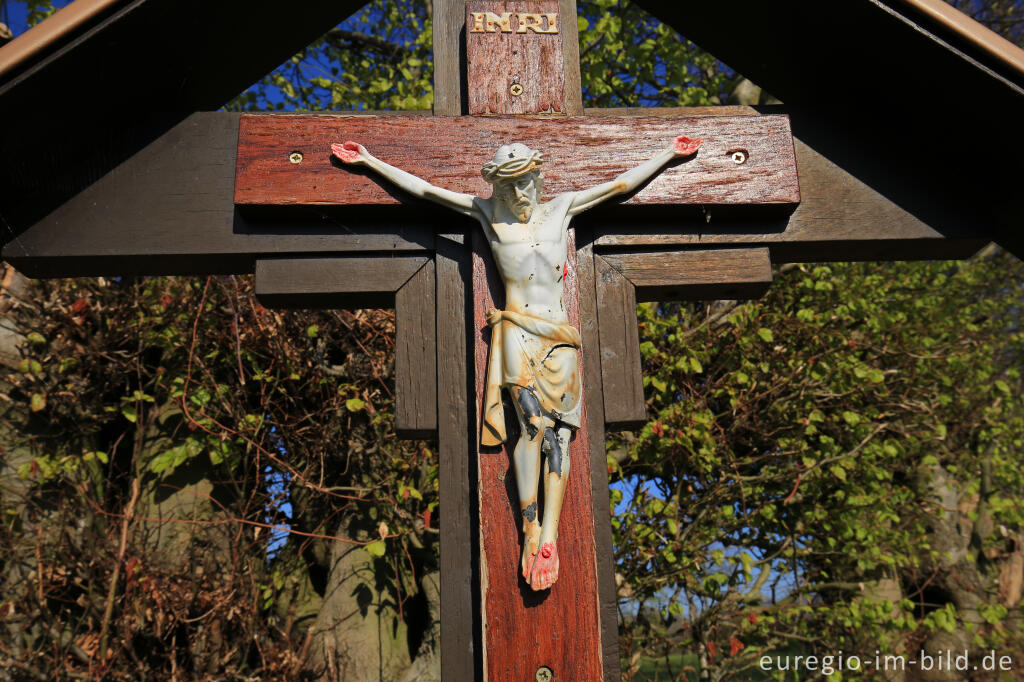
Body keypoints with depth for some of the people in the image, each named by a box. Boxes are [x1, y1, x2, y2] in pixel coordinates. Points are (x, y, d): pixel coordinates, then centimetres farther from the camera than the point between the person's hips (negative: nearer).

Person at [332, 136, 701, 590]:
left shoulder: (562, 207, 17)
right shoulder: (488, 212, 14)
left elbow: (622, 183, 24)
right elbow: (421, 188, 16)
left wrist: (670, 153, 28)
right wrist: (368, 161, 18)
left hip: (560, 335, 2)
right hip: (517, 329, -2)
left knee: (558, 429, -9)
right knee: (534, 424, -17)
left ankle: (549, 534, -13)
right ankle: (530, 529, -13)